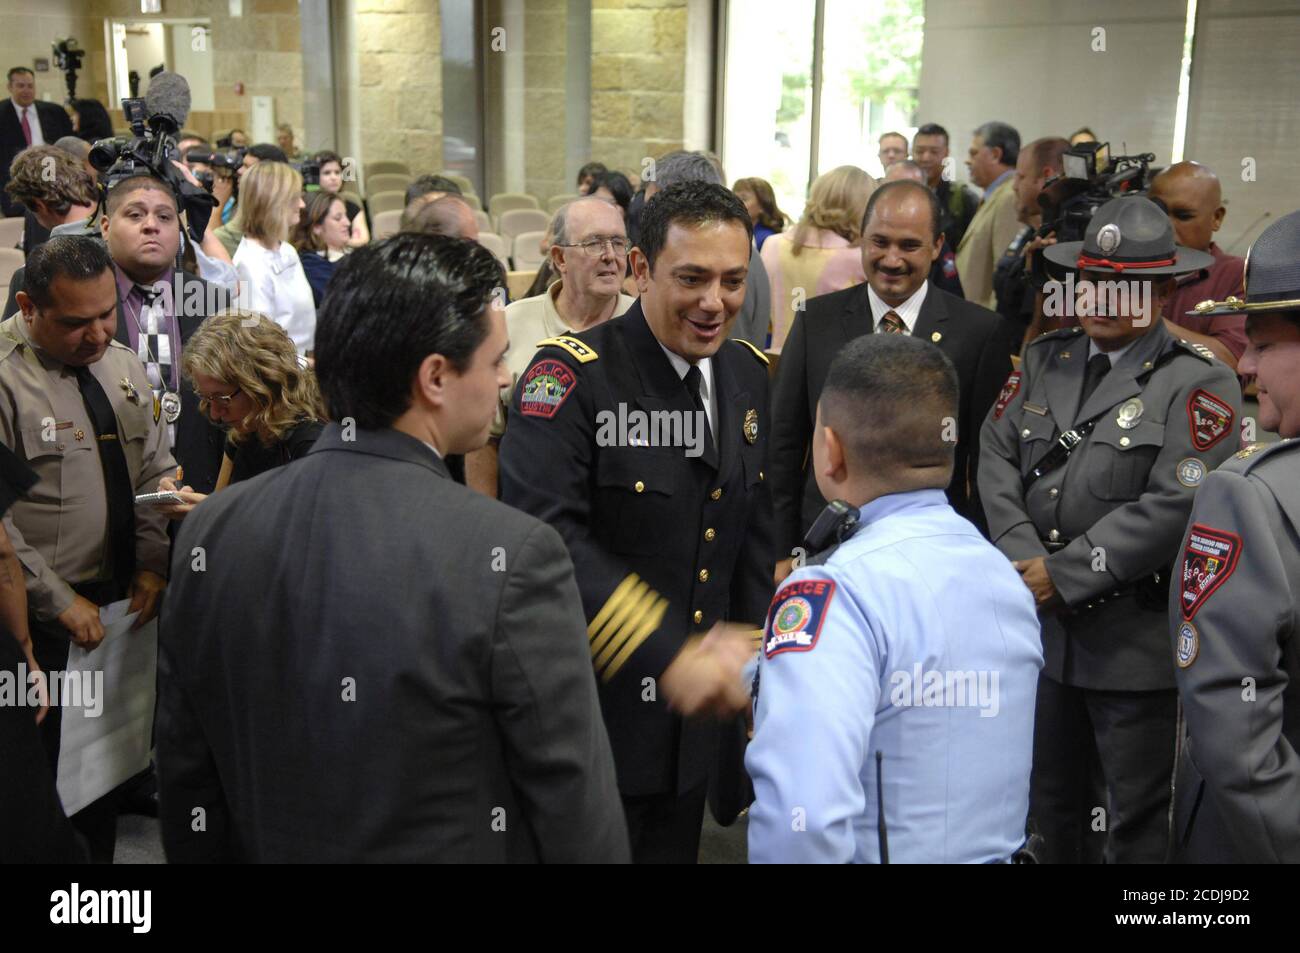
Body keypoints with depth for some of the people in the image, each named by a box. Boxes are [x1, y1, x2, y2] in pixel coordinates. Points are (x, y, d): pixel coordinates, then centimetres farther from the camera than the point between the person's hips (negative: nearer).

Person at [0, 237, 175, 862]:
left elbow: (155, 472, 13)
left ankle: (102, 852, 30)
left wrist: (152, 564, 0)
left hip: (120, 600, 6)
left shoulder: (123, 367, 7)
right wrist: (60, 601, -15)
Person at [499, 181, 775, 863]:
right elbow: (545, 533, -30)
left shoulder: (747, 374, 4)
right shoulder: (570, 375, -18)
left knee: (675, 850, 21)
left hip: (691, 717, 6)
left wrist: (745, 650, 10)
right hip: (587, 710, -6)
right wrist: (667, 656, -33)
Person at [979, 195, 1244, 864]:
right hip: (1044, 629, 6)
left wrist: (1065, 574, -19)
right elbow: (996, 457, 2)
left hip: (1135, 641, -5)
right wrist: (1024, 560, -12)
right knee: (1051, 804, 22)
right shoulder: (1043, 359, 8)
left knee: (1139, 822, 8)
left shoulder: (1197, 383, -10)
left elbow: (1173, 505, -20)